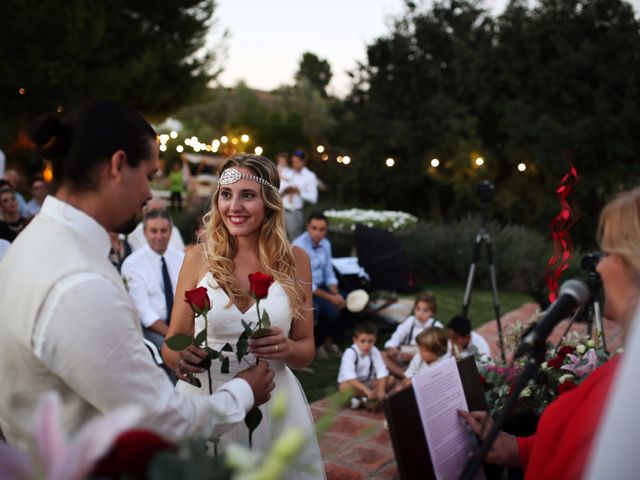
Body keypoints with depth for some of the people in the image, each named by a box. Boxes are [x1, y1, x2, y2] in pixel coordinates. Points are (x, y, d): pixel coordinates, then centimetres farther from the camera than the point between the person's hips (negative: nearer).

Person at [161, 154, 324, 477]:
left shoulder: (294, 259, -3)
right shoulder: (199, 257, -5)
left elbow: (305, 350, 3)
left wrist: (286, 348, -19)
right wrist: (181, 357, -22)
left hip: (273, 407, 0)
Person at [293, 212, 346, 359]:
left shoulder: (325, 244, 3)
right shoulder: (299, 246, -21)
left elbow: (329, 274, 9)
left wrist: (336, 294, -9)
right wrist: (330, 297, -21)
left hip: (320, 286, 7)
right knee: (331, 309, -27)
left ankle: (329, 340, 7)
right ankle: (317, 344, 0)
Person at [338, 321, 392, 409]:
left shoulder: (374, 351, -11)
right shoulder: (350, 353, -24)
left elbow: (382, 371, -18)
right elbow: (349, 377, -35)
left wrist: (381, 389, -34)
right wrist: (366, 390, -43)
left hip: (367, 382, 5)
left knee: (390, 379, -16)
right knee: (344, 387, -37)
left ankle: (363, 400, -26)